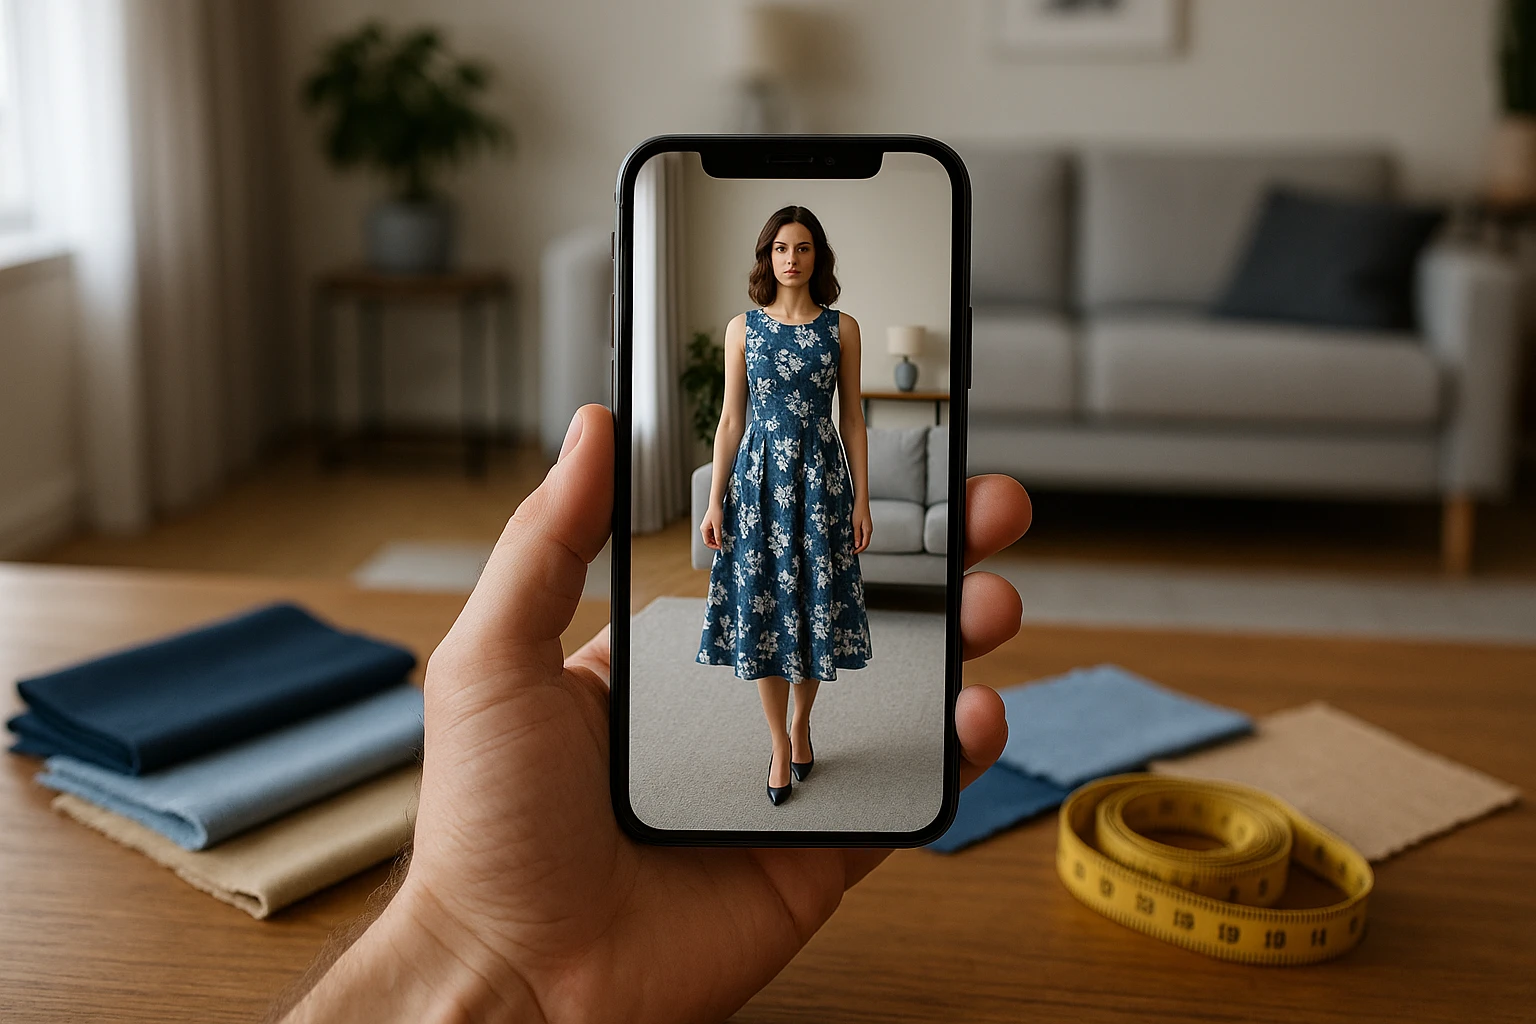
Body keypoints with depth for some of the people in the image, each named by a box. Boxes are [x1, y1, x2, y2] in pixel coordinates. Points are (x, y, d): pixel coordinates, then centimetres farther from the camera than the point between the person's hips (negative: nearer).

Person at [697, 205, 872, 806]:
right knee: (762, 605, 1)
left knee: (816, 600, 5)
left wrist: (862, 499, -1)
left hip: (821, 476, 0)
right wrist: (714, 503, -1)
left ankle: (802, 721, 28)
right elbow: (730, 421, 3)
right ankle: (780, 742, 14)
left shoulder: (841, 328, 2)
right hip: (759, 476, 0)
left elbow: (852, 419, 3)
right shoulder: (743, 328, 2)